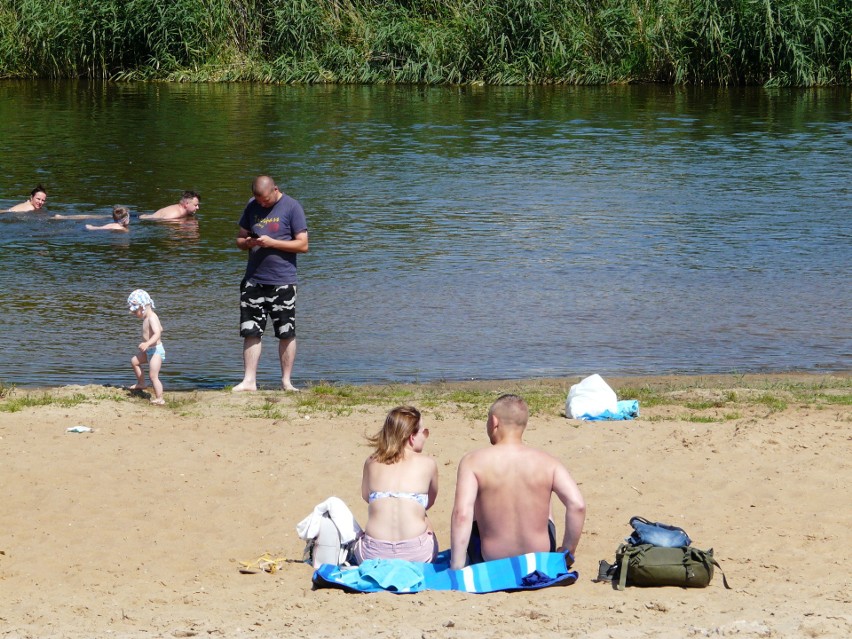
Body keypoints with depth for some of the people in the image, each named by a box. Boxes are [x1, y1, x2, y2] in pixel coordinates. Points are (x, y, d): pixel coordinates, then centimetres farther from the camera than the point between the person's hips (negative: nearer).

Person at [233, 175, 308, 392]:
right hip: (253, 280, 4)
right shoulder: (252, 206, 11)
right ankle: (249, 380, 4)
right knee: (251, 332, 1)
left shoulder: (291, 207, -5)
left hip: (282, 282, -4)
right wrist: (248, 242, -8)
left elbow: (303, 245, -8)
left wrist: (272, 243, -16)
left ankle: (286, 381, 10)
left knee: (286, 333, 1)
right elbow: (240, 239, 17)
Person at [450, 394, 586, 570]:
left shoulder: (473, 462, -14)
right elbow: (577, 505, -18)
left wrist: (456, 570, -21)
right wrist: (567, 552, -4)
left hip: (492, 563, -1)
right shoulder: (546, 462, -8)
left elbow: (462, 514, -25)